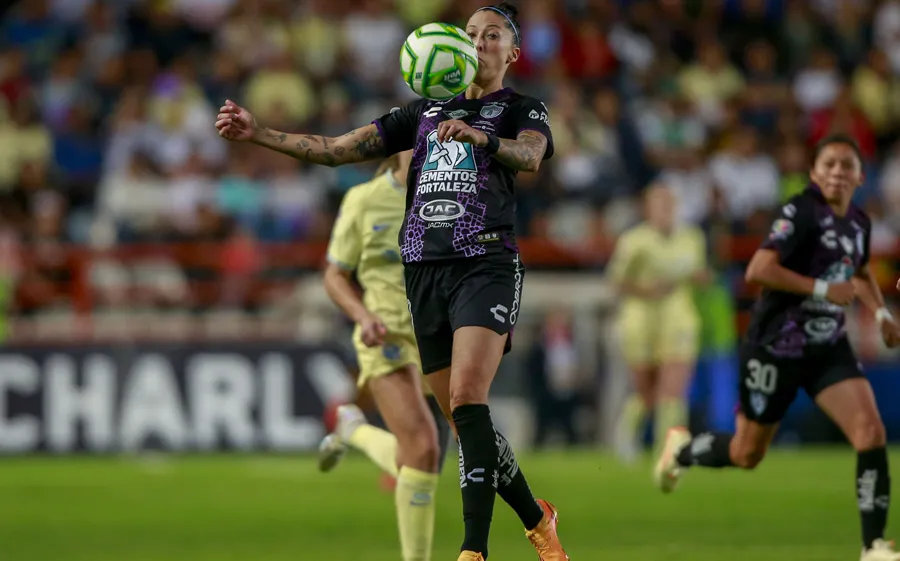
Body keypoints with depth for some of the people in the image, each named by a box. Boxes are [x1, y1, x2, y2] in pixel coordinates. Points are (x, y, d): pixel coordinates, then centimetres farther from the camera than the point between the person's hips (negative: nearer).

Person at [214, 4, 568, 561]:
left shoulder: (522, 109, 8)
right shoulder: (425, 112, 21)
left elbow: (530, 155, -16)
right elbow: (337, 149, 17)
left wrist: (478, 137, -37)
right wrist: (257, 133, 6)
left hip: (487, 267, -5)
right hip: (424, 269, 5)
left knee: (467, 401, -23)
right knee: (466, 422, 5)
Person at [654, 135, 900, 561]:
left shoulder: (859, 223, 6)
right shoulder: (802, 213, -18)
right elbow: (758, 270, -29)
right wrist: (822, 289, -27)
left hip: (828, 347, 6)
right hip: (777, 349, -6)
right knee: (747, 453, 9)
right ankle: (681, 450, 42)